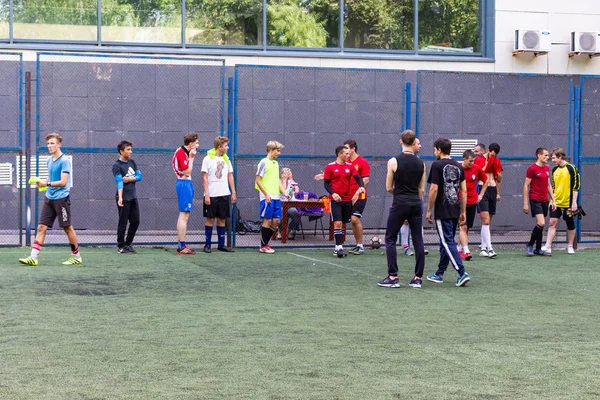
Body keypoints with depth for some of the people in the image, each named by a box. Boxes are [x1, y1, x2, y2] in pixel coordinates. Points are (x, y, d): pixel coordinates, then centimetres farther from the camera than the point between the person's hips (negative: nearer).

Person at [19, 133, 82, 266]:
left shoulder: (64, 161, -12)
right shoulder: (49, 160, 11)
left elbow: (63, 182, -18)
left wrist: (47, 184, -22)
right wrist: (42, 181, 4)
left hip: (61, 198, -7)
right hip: (49, 198, 7)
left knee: (67, 228, 3)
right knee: (41, 227, 0)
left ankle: (76, 256, 17)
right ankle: (33, 257, -3)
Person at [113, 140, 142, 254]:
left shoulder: (132, 162, 11)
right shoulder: (117, 166, -10)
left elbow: (139, 176, 8)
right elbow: (119, 182, -22)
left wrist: (129, 179, -11)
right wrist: (120, 198, -33)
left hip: (133, 197, 7)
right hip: (124, 198, -7)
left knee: (135, 222, 10)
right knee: (123, 223, -1)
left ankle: (128, 244, 23)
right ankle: (120, 247, 8)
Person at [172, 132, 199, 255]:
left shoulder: (185, 152, 13)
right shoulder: (181, 153, -16)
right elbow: (187, 172, -18)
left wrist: (192, 156, 10)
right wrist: (191, 157, -12)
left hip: (186, 183, 11)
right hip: (184, 184, -11)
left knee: (184, 216, 13)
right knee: (184, 215, -10)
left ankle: (181, 246, 18)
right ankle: (182, 247, -10)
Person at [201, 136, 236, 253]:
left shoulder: (226, 159, 12)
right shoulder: (208, 159, -4)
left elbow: (230, 176, 16)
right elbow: (204, 178, -6)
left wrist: (233, 192, 10)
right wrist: (206, 194, -12)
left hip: (224, 194, 5)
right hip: (211, 195, -5)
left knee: (222, 219, 6)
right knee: (210, 219, 0)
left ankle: (221, 244, 11)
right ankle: (207, 244, 6)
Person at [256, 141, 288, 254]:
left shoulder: (276, 163, 16)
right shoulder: (264, 162, -7)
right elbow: (258, 181, -9)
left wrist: (284, 192, 10)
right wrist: (266, 194, -15)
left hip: (276, 197, 7)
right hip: (267, 197, -7)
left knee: (276, 220, 5)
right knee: (267, 220, -4)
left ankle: (265, 243, 16)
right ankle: (263, 246, 4)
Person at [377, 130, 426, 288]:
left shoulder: (394, 162, -6)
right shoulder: (421, 163, 4)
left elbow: (389, 188, 1)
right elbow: (421, 189, 9)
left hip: (400, 204, -4)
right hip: (416, 204, 4)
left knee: (390, 239, 5)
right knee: (418, 241, 7)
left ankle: (393, 277, -1)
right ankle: (418, 277, 7)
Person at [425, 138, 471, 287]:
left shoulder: (437, 165, -10)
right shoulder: (458, 166, 10)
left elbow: (434, 189, -13)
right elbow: (464, 190, 9)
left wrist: (429, 210, -6)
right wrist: (463, 212, 14)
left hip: (443, 212, -7)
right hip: (455, 211, 7)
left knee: (448, 242, -6)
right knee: (445, 242, 16)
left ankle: (462, 273, -17)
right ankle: (439, 274, 24)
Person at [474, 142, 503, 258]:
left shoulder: (497, 161, 13)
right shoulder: (479, 159, -4)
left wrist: (498, 193, 4)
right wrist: (487, 165, -12)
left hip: (493, 190, 6)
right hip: (482, 190, -6)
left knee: (487, 221, 7)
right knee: (486, 220, -15)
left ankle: (483, 248, 12)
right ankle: (489, 248, -20)